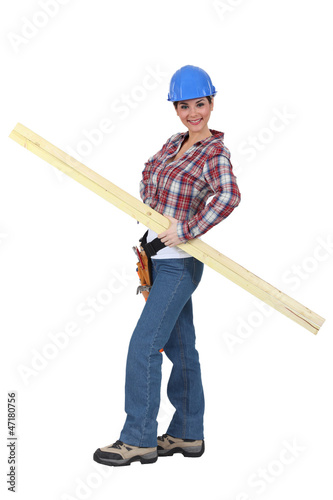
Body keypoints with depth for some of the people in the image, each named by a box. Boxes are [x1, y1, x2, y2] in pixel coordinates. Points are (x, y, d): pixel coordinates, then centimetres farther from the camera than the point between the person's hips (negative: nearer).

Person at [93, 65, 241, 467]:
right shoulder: (174, 143, 10)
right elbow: (150, 171, 28)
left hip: (180, 263, -8)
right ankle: (188, 434, 25)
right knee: (179, 345, 14)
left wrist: (186, 230, -27)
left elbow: (227, 197, -30)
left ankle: (138, 439, 3)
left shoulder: (215, 153, -12)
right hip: (157, 257, 8)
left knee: (143, 346, -8)